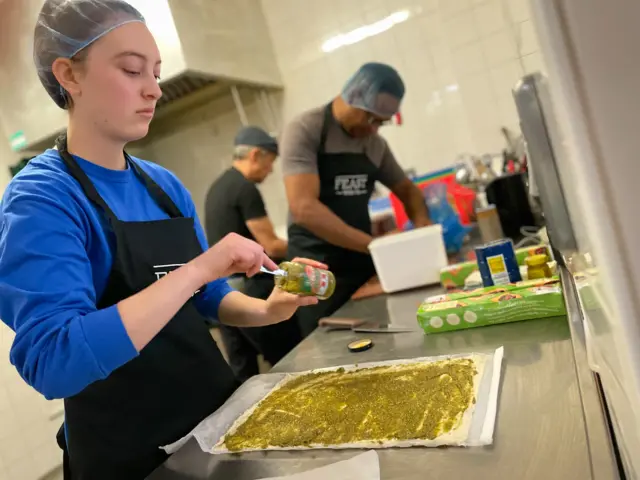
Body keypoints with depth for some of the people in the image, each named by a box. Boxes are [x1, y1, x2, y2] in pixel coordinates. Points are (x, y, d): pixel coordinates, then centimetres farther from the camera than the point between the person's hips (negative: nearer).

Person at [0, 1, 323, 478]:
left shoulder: (166, 185, 1)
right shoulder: (41, 198, -17)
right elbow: (54, 362, -30)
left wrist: (265, 310, -10)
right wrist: (198, 269, -32)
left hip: (217, 410, 6)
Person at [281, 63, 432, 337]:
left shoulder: (375, 144, 7)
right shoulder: (304, 131, -12)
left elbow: (406, 190, 20)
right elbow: (304, 208, -25)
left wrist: (423, 226, -2)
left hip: (365, 266, 6)